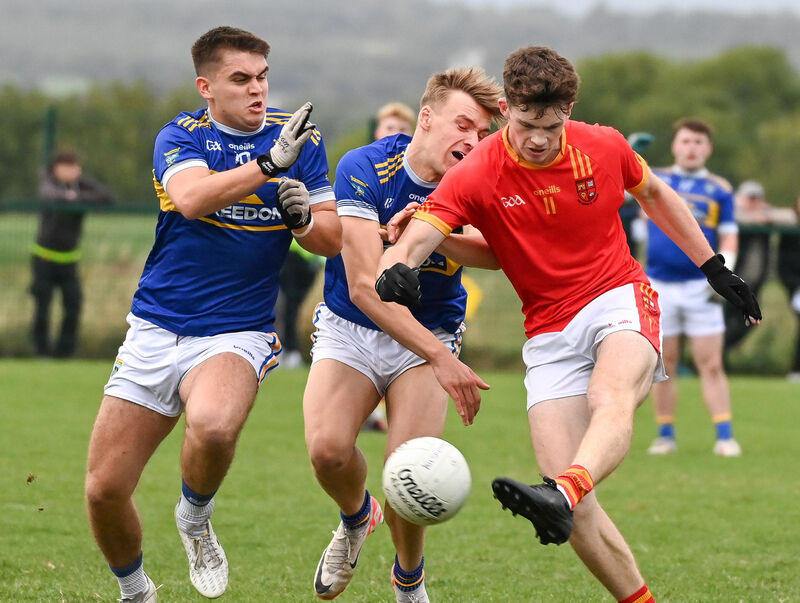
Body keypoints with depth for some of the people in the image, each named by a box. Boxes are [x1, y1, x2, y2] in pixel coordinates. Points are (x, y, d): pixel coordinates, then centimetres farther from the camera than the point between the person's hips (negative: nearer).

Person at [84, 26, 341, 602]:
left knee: (212, 426, -36)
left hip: (236, 334, -1)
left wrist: (303, 218, -19)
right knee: (104, 490, -1)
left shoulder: (297, 137, 3)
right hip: (155, 333, 1)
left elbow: (335, 239, 3)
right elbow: (191, 197, -25)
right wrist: (269, 163, -36)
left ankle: (196, 517, -3)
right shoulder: (181, 137, -3)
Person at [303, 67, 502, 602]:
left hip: (430, 333, 1)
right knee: (327, 447, -25)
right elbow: (365, 285, -25)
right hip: (350, 330, -1)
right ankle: (356, 517, 12)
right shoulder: (364, 169, -18)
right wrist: (441, 356, -32)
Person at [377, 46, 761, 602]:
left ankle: (562, 495, -66)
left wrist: (713, 267, 21)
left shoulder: (604, 148, -3)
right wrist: (396, 271, -45)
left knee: (612, 399, -37)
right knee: (568, 491, -15)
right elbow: (409, 245, -21)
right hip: (549, 332, 1)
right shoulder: (478, 176, -10)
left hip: (619, 301, -1)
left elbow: (654, 193, 19)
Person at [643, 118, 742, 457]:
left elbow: (729, 237, 5)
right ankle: (665, 436, 14)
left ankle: (725, 437, -5)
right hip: (659, 286, 1)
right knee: (663, 366, 5)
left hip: (700, 287, -1)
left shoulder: (719, 189, 6)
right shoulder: (655, 180, 8)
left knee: (711, 365, -6)